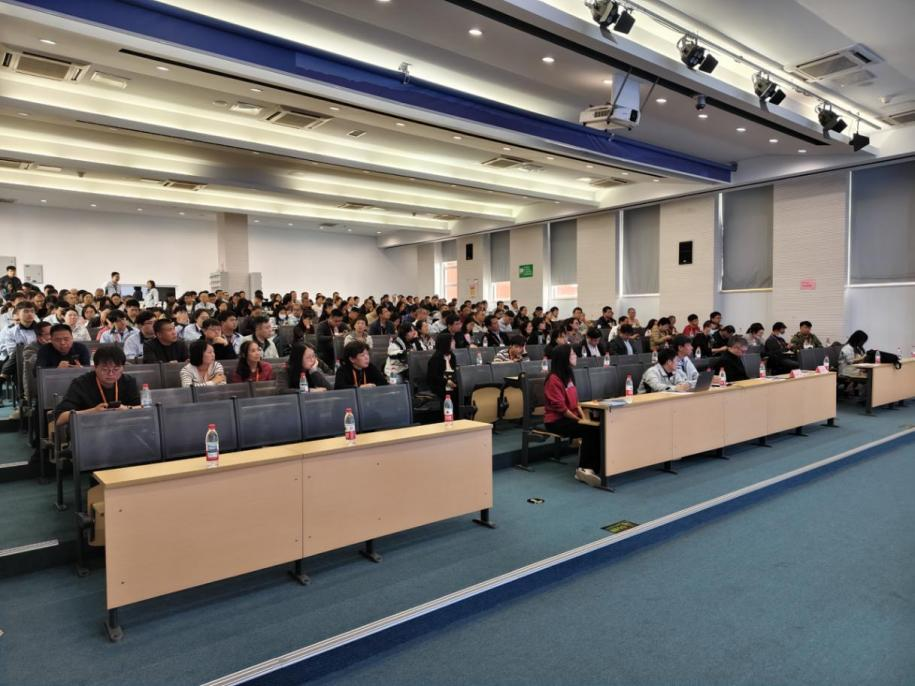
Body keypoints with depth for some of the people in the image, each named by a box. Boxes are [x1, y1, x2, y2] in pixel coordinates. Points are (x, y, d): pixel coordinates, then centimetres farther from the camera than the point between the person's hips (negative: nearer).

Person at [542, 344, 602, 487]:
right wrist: (578, 420, -14)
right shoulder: (554, 379, -13)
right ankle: (586, 468, -21)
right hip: (556, 421, -8)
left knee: (596, 428, -20)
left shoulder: (568, 375, 13)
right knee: (591, 431, -27)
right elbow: (560, 407, -17)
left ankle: (587, 467, -21)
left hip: (570, 418, 8)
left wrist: (583, 417, 2)